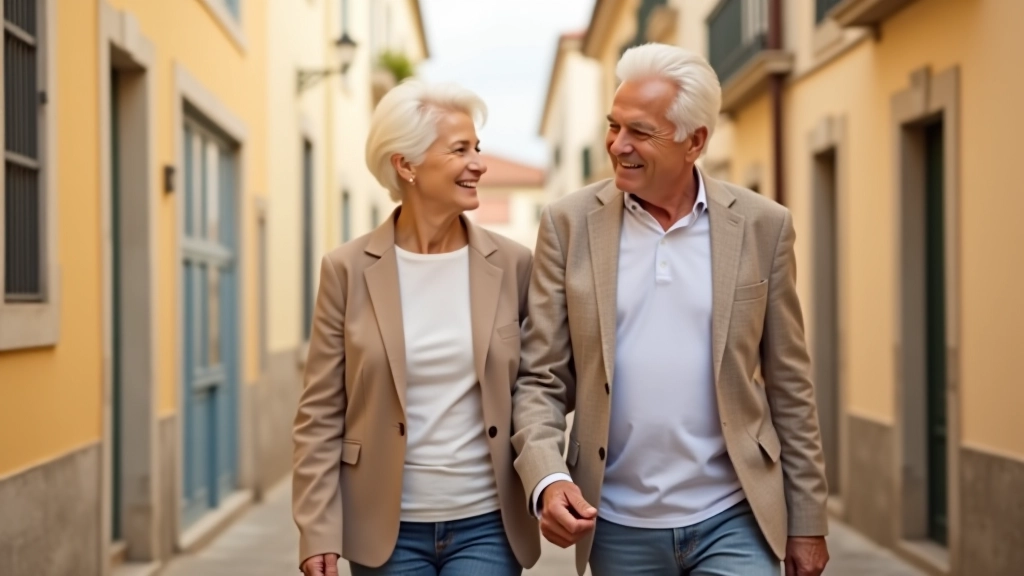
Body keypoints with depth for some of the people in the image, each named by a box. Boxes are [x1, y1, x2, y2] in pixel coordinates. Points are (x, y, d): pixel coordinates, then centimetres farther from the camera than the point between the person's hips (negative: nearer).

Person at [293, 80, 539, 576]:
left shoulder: (512, 265, 0)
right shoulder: (348, 270, -3)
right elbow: (320, 414, -2)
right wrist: (318, 532, -8)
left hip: (486, 524, 1)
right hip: (387, 527, 0)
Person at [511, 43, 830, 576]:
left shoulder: (761, 226, -1)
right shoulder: (569, 225, -1)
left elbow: (789, 386, 4)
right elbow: (540, 379, 0)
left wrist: (807, 521, 5)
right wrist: (548, 479, -18)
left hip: (731, 521, -1)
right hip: (617, 528, 1)